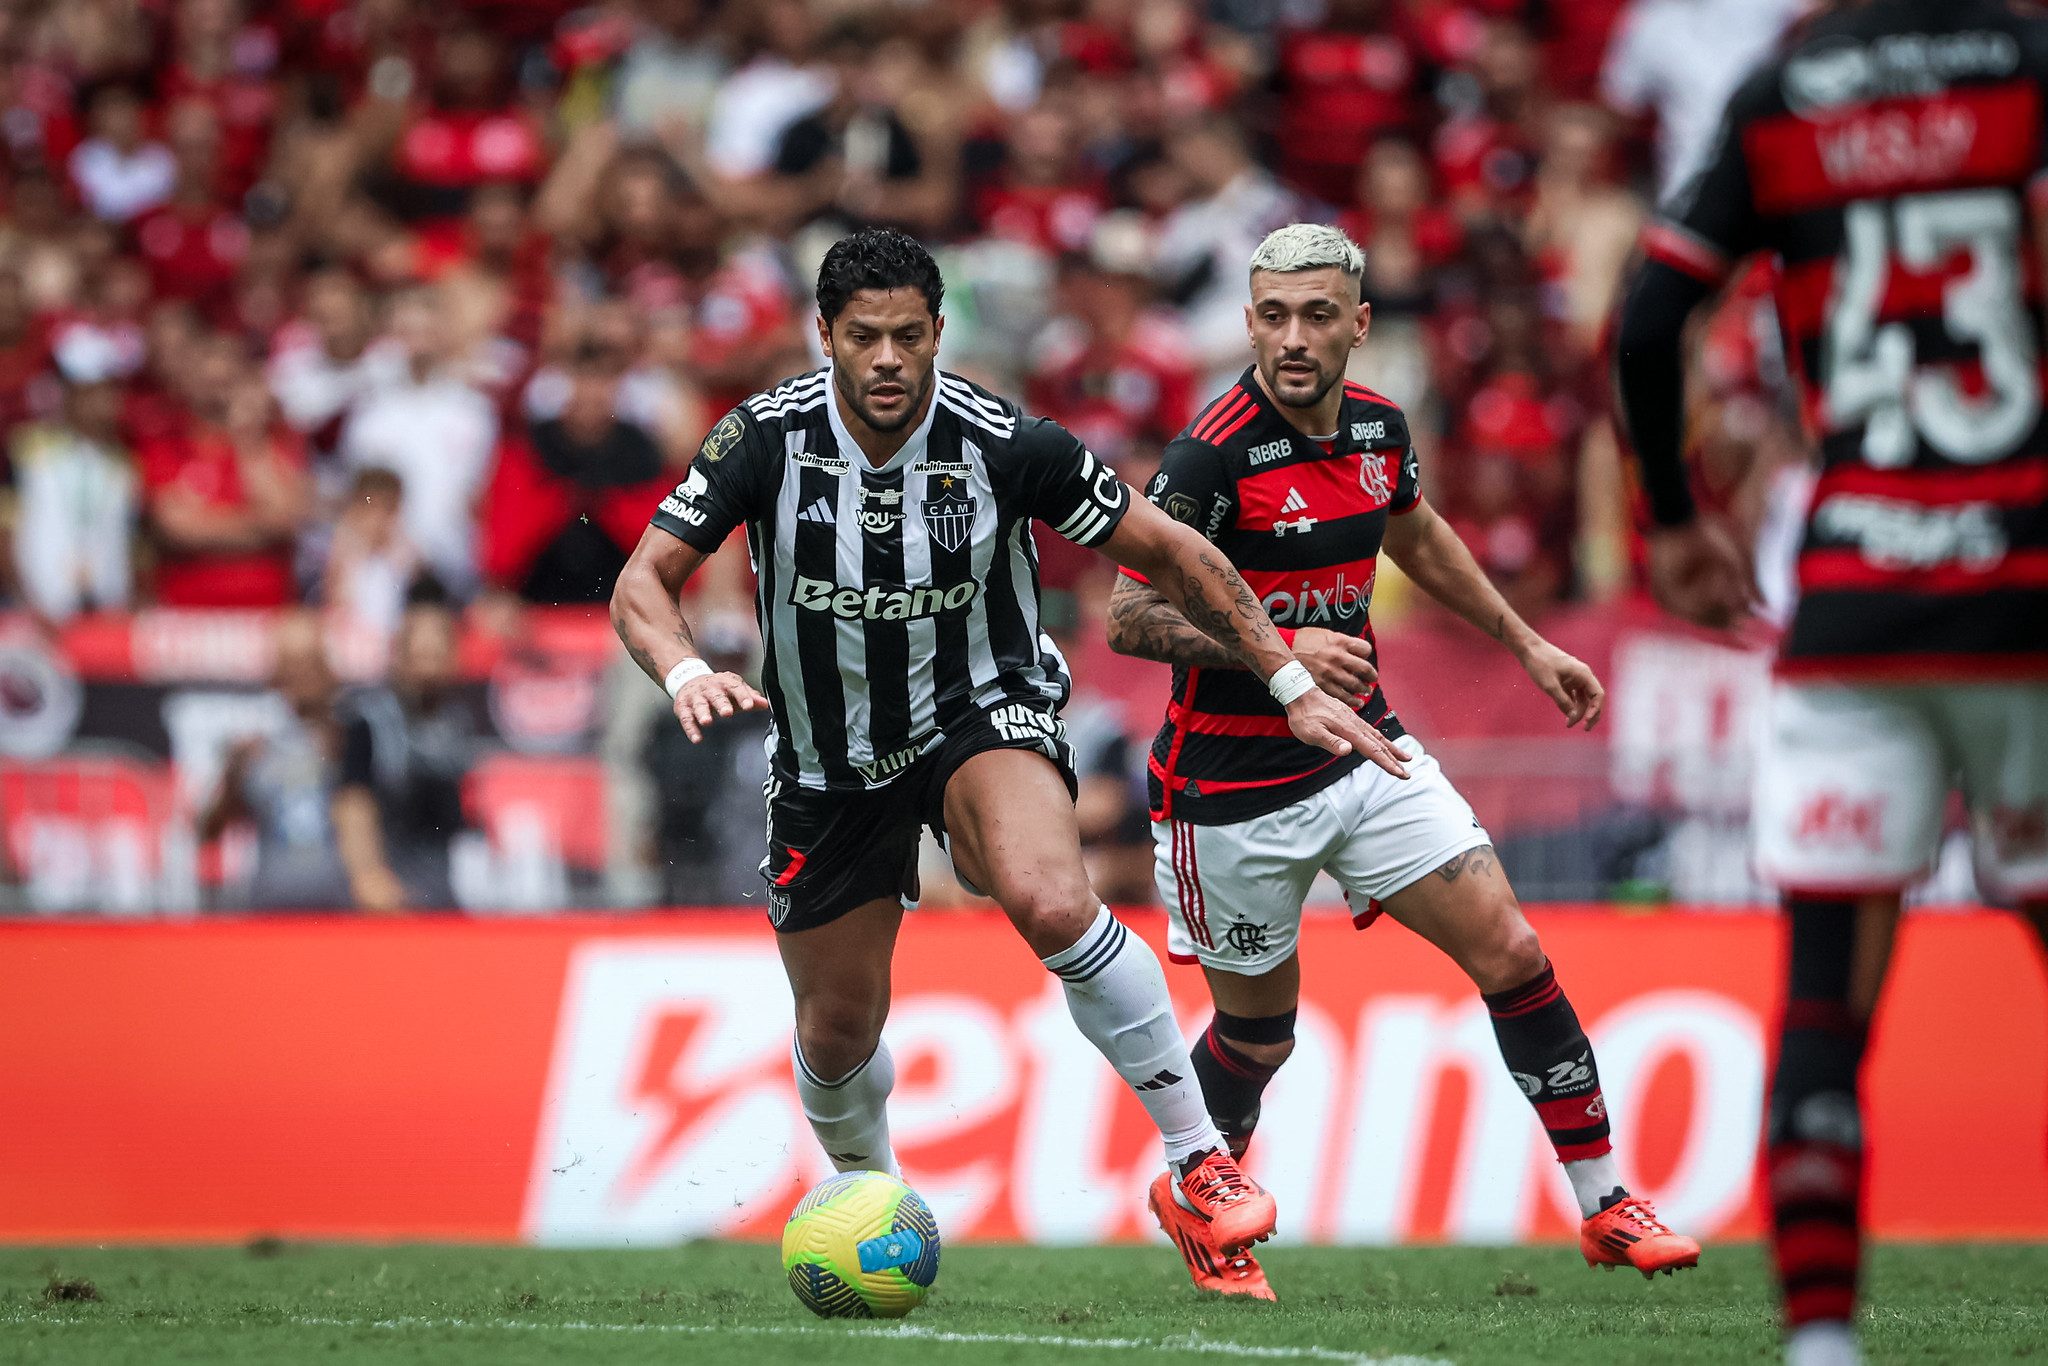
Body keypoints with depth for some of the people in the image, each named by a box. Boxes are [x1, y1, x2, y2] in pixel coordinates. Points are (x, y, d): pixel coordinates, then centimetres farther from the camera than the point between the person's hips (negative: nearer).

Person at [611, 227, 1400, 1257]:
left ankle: (1198, 1162, -23)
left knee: (1052, 903, -34)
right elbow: (643, 584, -13)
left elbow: (1169, 555, -8)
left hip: (983, 711, -3)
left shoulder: (1005, 444, -20)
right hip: (829, 757, 3)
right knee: (837, 1029, 10)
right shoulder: (768, 438, -17)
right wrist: (685, 672, -36)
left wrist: (1293, 685, -8)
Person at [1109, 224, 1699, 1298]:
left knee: (1510, 953, -2)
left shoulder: (1376, 427, 0)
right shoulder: (1212, 455, -21)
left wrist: (1524, 643, 26)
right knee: (1259, 1037, 7)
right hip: (1236, 792, -6)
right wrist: (1279, 650, -28)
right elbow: (1129, 617, -19)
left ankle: (1603, 1206, 7)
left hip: (1363, 753, 6)